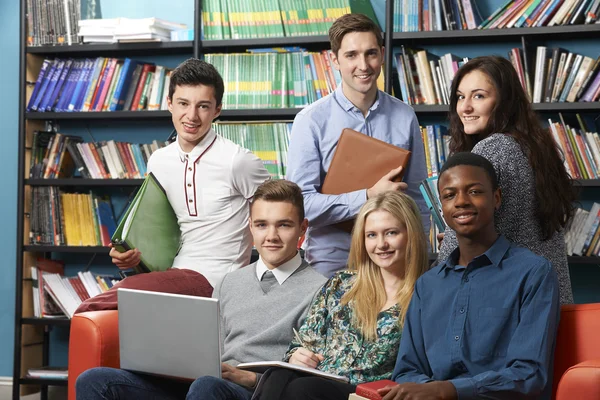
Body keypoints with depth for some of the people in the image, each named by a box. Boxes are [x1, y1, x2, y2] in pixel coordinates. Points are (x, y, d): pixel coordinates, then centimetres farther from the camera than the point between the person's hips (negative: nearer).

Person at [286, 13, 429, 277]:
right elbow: (301, 203, -14)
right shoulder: (312, 121, -7)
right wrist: (369, 196, -19)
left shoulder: (404, 117, 1)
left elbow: (416, 197, 8)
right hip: (332, 261, -2)